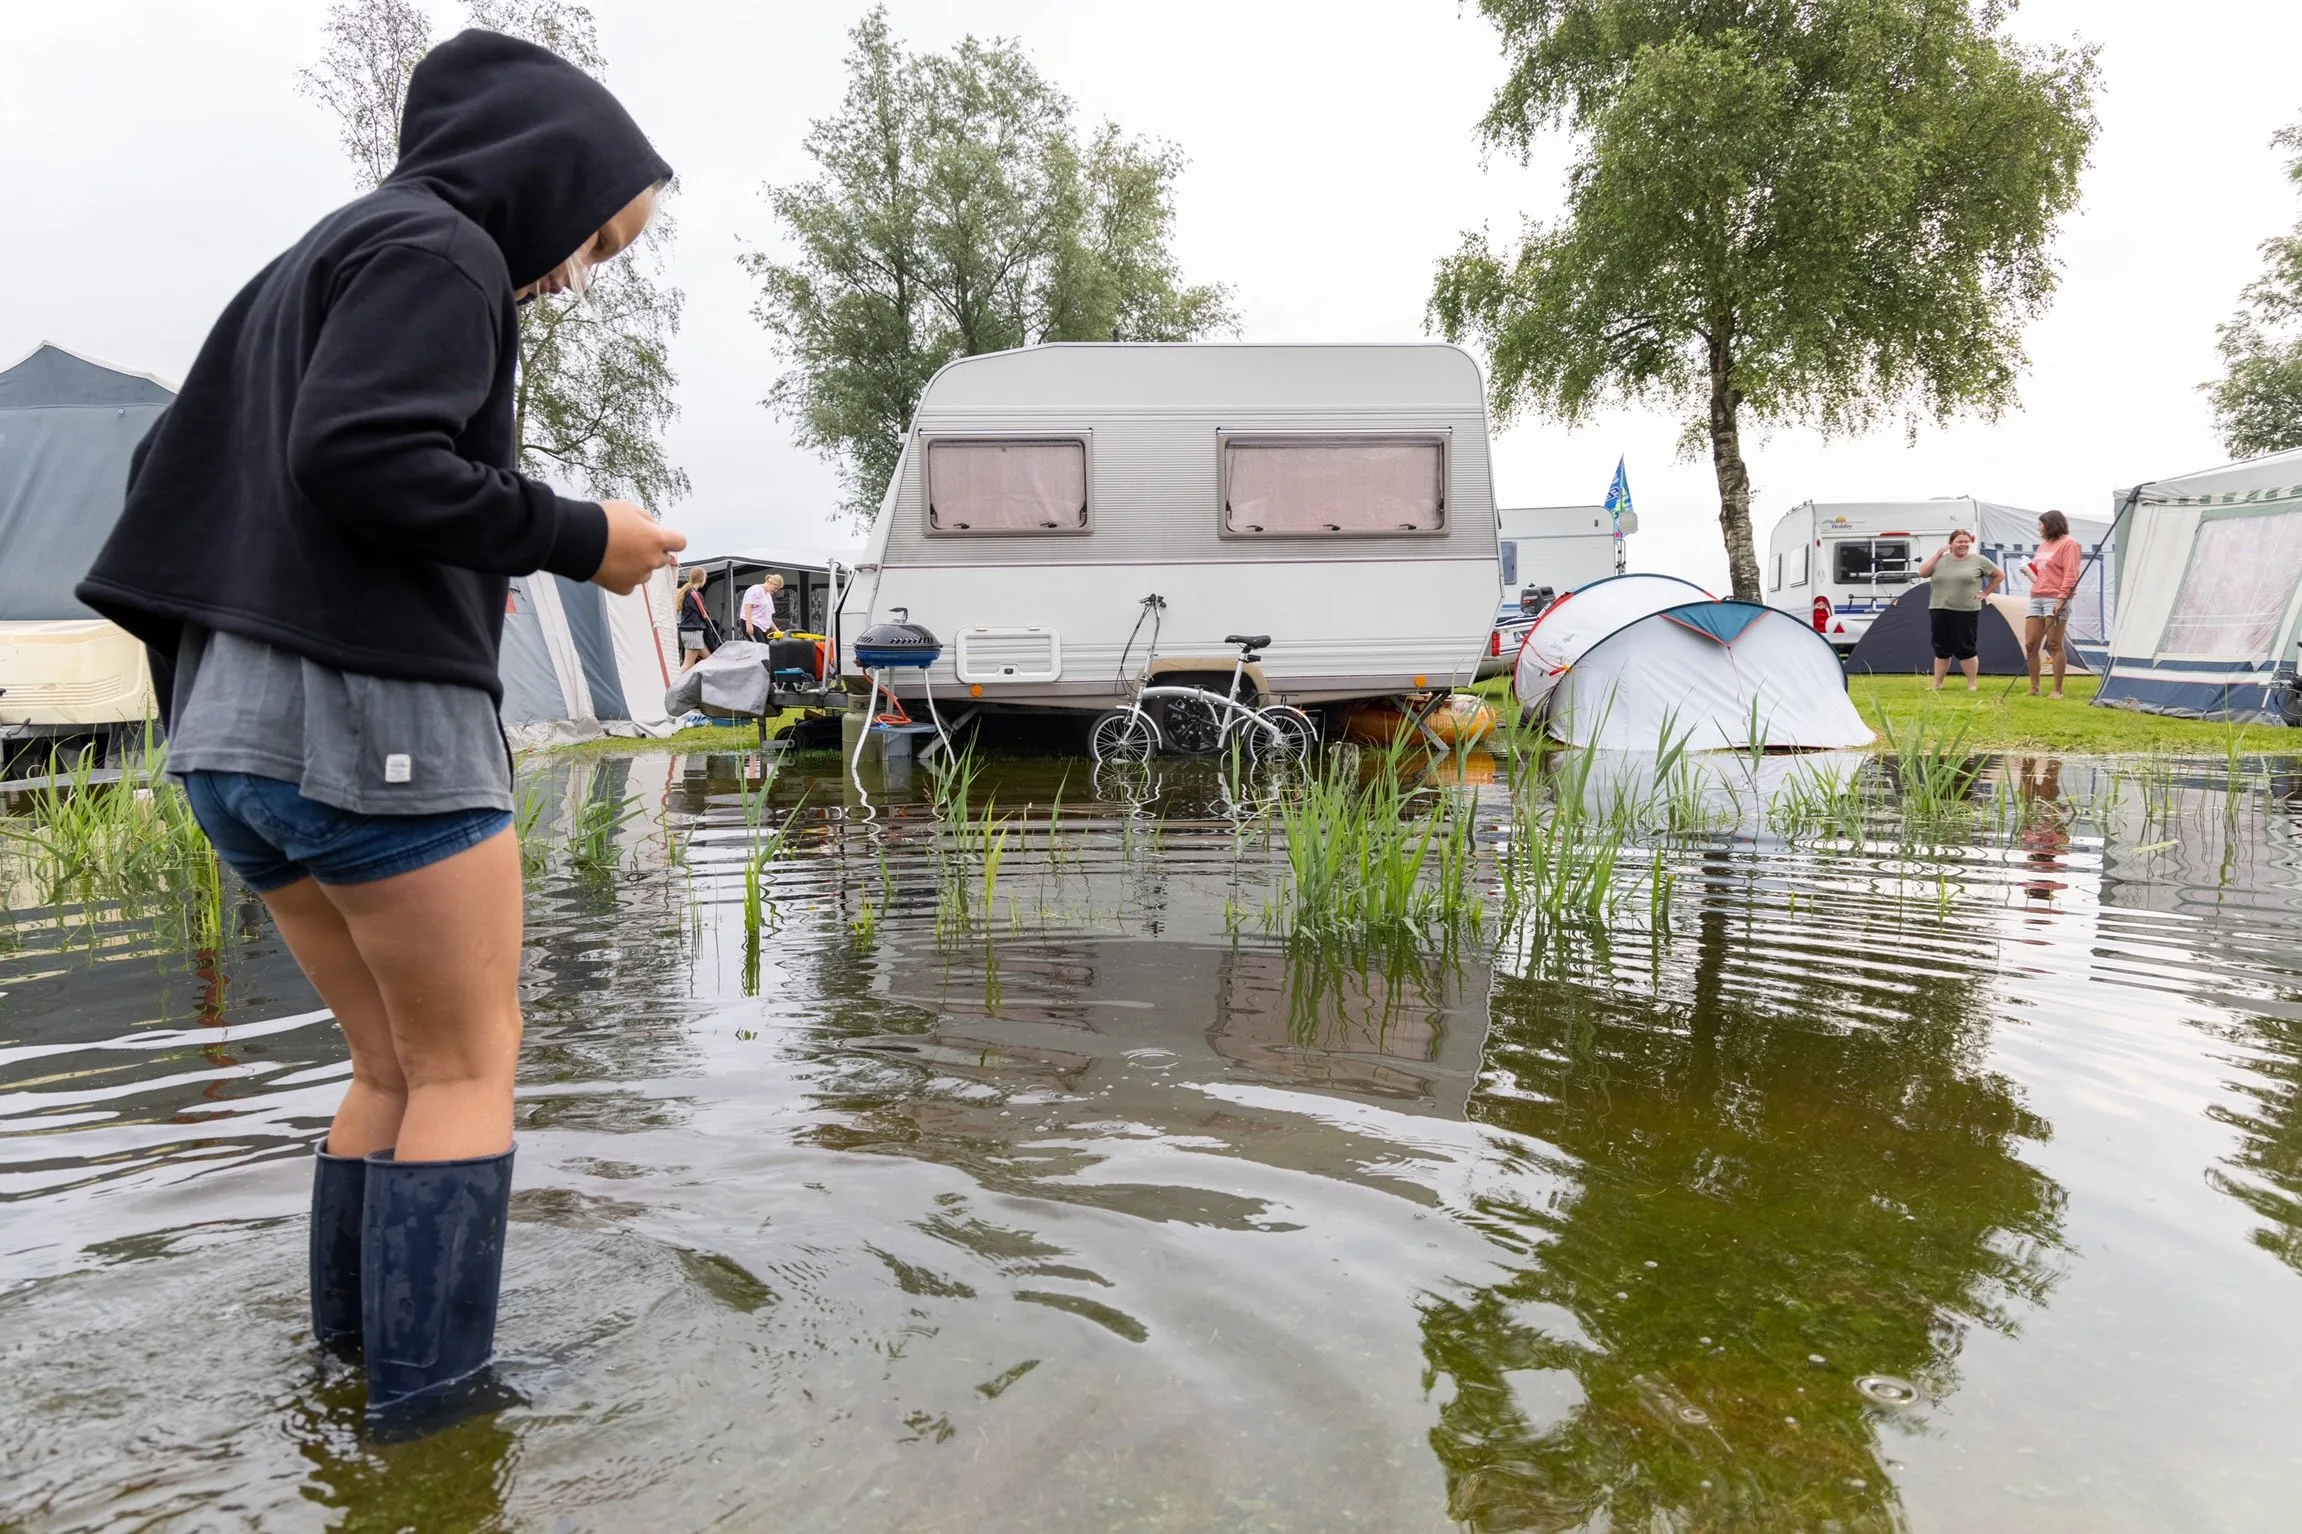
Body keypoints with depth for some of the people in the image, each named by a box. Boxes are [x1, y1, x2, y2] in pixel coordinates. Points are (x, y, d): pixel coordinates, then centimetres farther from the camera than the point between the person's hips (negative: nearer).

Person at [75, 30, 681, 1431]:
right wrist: (577, 537, -12)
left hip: (238, 727, 9)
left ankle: (355, 1353, 18)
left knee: (397, 1064, 15)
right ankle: (430, 1383, 4)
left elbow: (173, 473, 22)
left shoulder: (314, 264, 24)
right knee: (469, 1063, 2)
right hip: (375, 717, -9)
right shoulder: (436, 251, -5)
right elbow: (358, 456, -22)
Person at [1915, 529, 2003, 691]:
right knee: (1941, 649, 9)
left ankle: (1972, 684, 9)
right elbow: (1922, 573, -7)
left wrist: (1985, 593, 5)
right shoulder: (1940, 560, 7)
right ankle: (1937, 684, 15)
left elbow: (1999, 575, 11)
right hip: (1939, 611, 2)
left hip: (1966, 612, -2)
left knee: (1966, 649, -2)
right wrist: (1937, 554, -8)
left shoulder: (1978, 560, 2)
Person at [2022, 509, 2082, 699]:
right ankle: (2034, 688, 14)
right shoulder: (2044, 544, 21)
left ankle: (2057, 690, -2)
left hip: (2055, 600, -8)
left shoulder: (2068, 544, -5)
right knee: (2030, 644, 5)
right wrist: (2029, 569, 11)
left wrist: (2061, 599, -22)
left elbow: (2071, 575, -14)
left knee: (2055, 645, -7)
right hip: (2036, 598, 8)